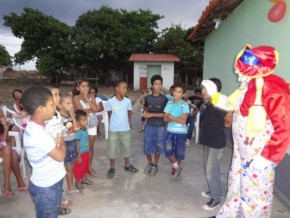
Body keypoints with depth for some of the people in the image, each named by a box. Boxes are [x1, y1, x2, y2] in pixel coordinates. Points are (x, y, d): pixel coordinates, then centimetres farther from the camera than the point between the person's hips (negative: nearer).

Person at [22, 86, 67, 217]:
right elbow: (60, 156, -25)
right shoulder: (37, 133, -30)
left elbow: (51, 146, 9)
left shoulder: (35, 127, 1)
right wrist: (61, 144, -7)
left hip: (49, 183, 9)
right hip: (46, 187, -9)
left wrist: (57, 144, -11)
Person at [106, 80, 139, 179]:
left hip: (125, 129, 3)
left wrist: (129, 123, 9)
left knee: (126, 148, 16)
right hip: (113, 130, -2)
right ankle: (112, 168, 27)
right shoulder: (110, 101, -13)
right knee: (112, 149, 9)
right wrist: (114, 122, 5)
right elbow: (109, 114, 1)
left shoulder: (128, 101, -6)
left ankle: (127, 165, 36)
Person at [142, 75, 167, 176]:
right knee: (147, 147, 6)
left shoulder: (164, 99, -7)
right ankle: (150, 163, 32)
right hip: (149, 126, 2)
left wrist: (152, 114, -17)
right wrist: (145, 113, -8)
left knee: (158, 147, 9)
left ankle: (155, 165, 30)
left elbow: (165, 114, -11)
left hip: (160, 127, -2)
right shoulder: (147, 98, 2)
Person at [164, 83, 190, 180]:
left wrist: (171, 117, -9)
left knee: (179, 152, 8)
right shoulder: (169, 103, 2)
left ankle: (175, 168, 35)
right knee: (168, 151, -10)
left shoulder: (185, 105, -8)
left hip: (181, 132, -2)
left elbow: (183, 121, -14)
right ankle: (177, 167, 15)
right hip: (170, 131, 2)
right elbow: (165, 119, -2)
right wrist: (178, 118, -15)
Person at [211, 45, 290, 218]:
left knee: (254, 196, 10)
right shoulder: (249, 84, 3)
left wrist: (266, 158, -21)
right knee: (236, 188, 23)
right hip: (242, 151, 8)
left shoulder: (272, 88, -22)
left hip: (259, 156, -8)